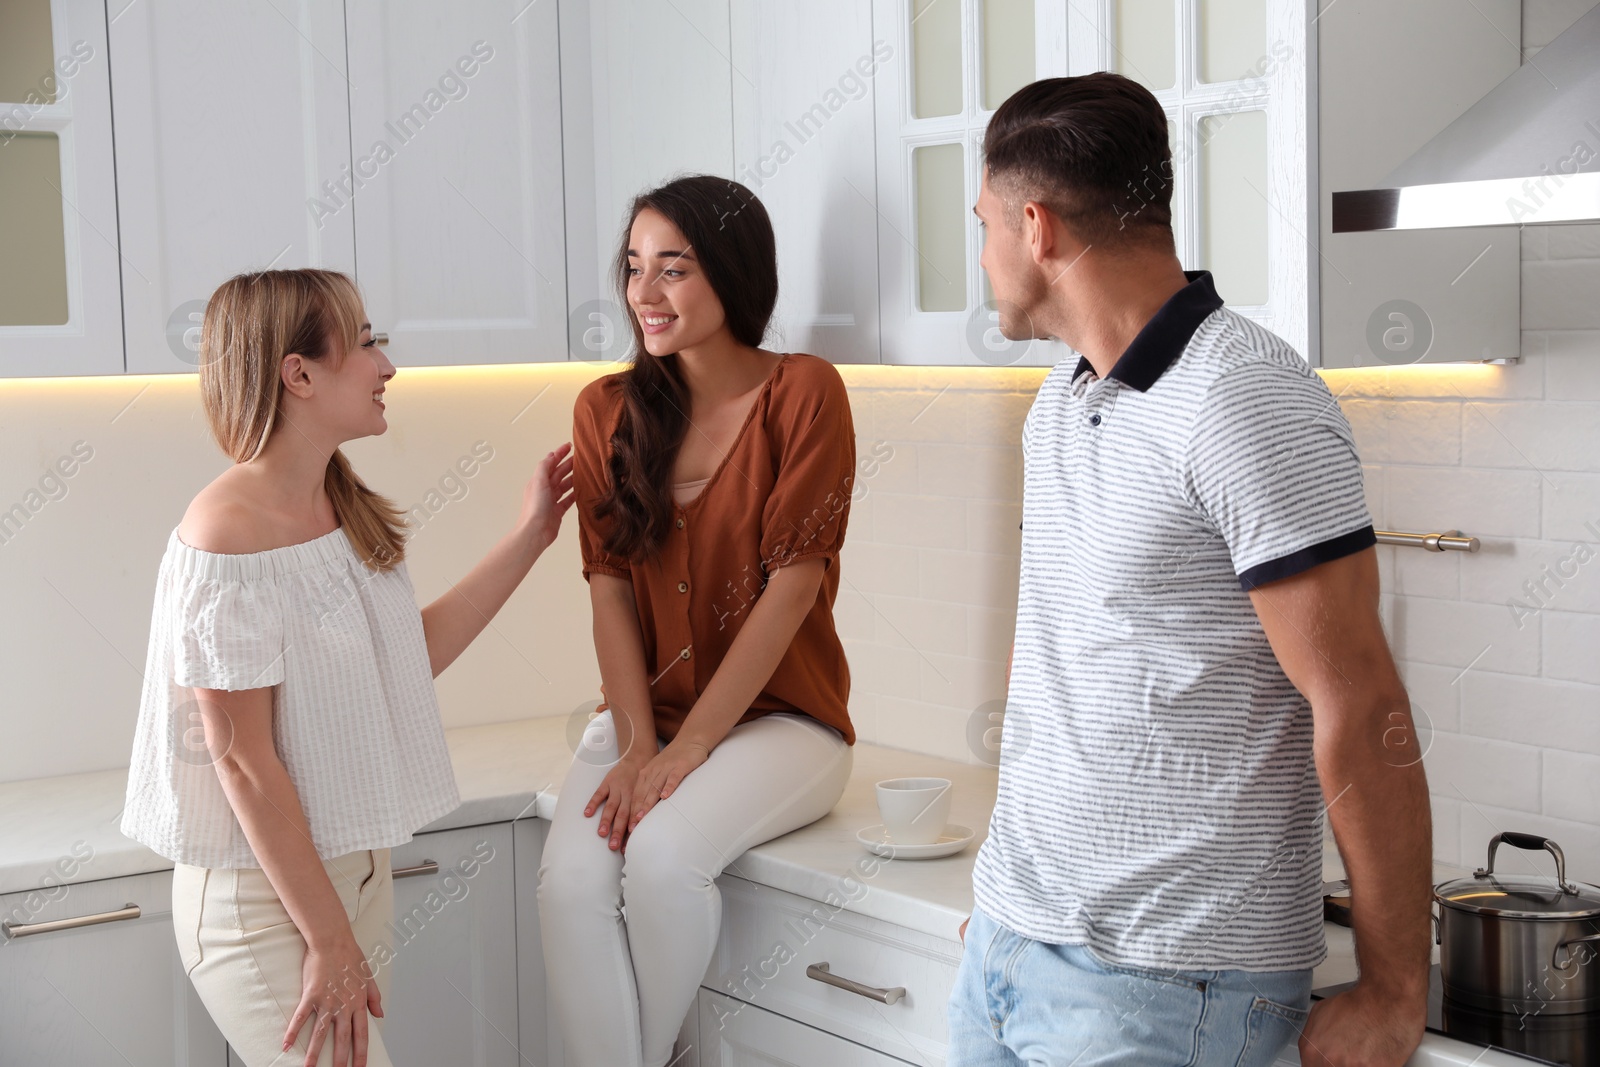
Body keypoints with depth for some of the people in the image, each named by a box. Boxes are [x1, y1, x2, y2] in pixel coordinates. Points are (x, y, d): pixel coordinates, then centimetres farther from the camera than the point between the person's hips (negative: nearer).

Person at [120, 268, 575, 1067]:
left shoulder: (347, 511, 4)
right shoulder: (226, 538, -20)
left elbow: (411, 655, 13)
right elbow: (240, 759, -19)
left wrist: (528, 537, 13)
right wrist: (329, 940, -16)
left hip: (356, 872, 8)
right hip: (261, 900, -8)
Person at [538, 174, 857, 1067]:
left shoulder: (803, 392, -7)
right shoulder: (608, 410, 7)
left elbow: (792, 585, -12)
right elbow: (611, 590, 3)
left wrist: (688, 749, -15)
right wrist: (636, 747, -10)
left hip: (778, 718, -3)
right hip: (644, 717, 4)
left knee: (664, 853, -29)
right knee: (571, 881, -24)